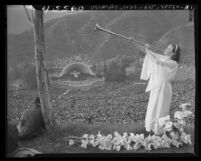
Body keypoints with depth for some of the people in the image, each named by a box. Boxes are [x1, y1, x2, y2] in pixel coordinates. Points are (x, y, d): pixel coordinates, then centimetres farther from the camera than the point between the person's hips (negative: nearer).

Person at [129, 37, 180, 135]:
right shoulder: (162, 58, 5)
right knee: (152, 108, 13)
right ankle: (151, 128, 25)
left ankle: (158, 131, 10)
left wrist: (149, 51, -22)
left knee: (159, 110, -1)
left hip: (163, 88, -7)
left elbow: (158, 62, -29)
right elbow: (145, 51, 4)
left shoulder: (174, 64, -14)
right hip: (155, 87, 7)